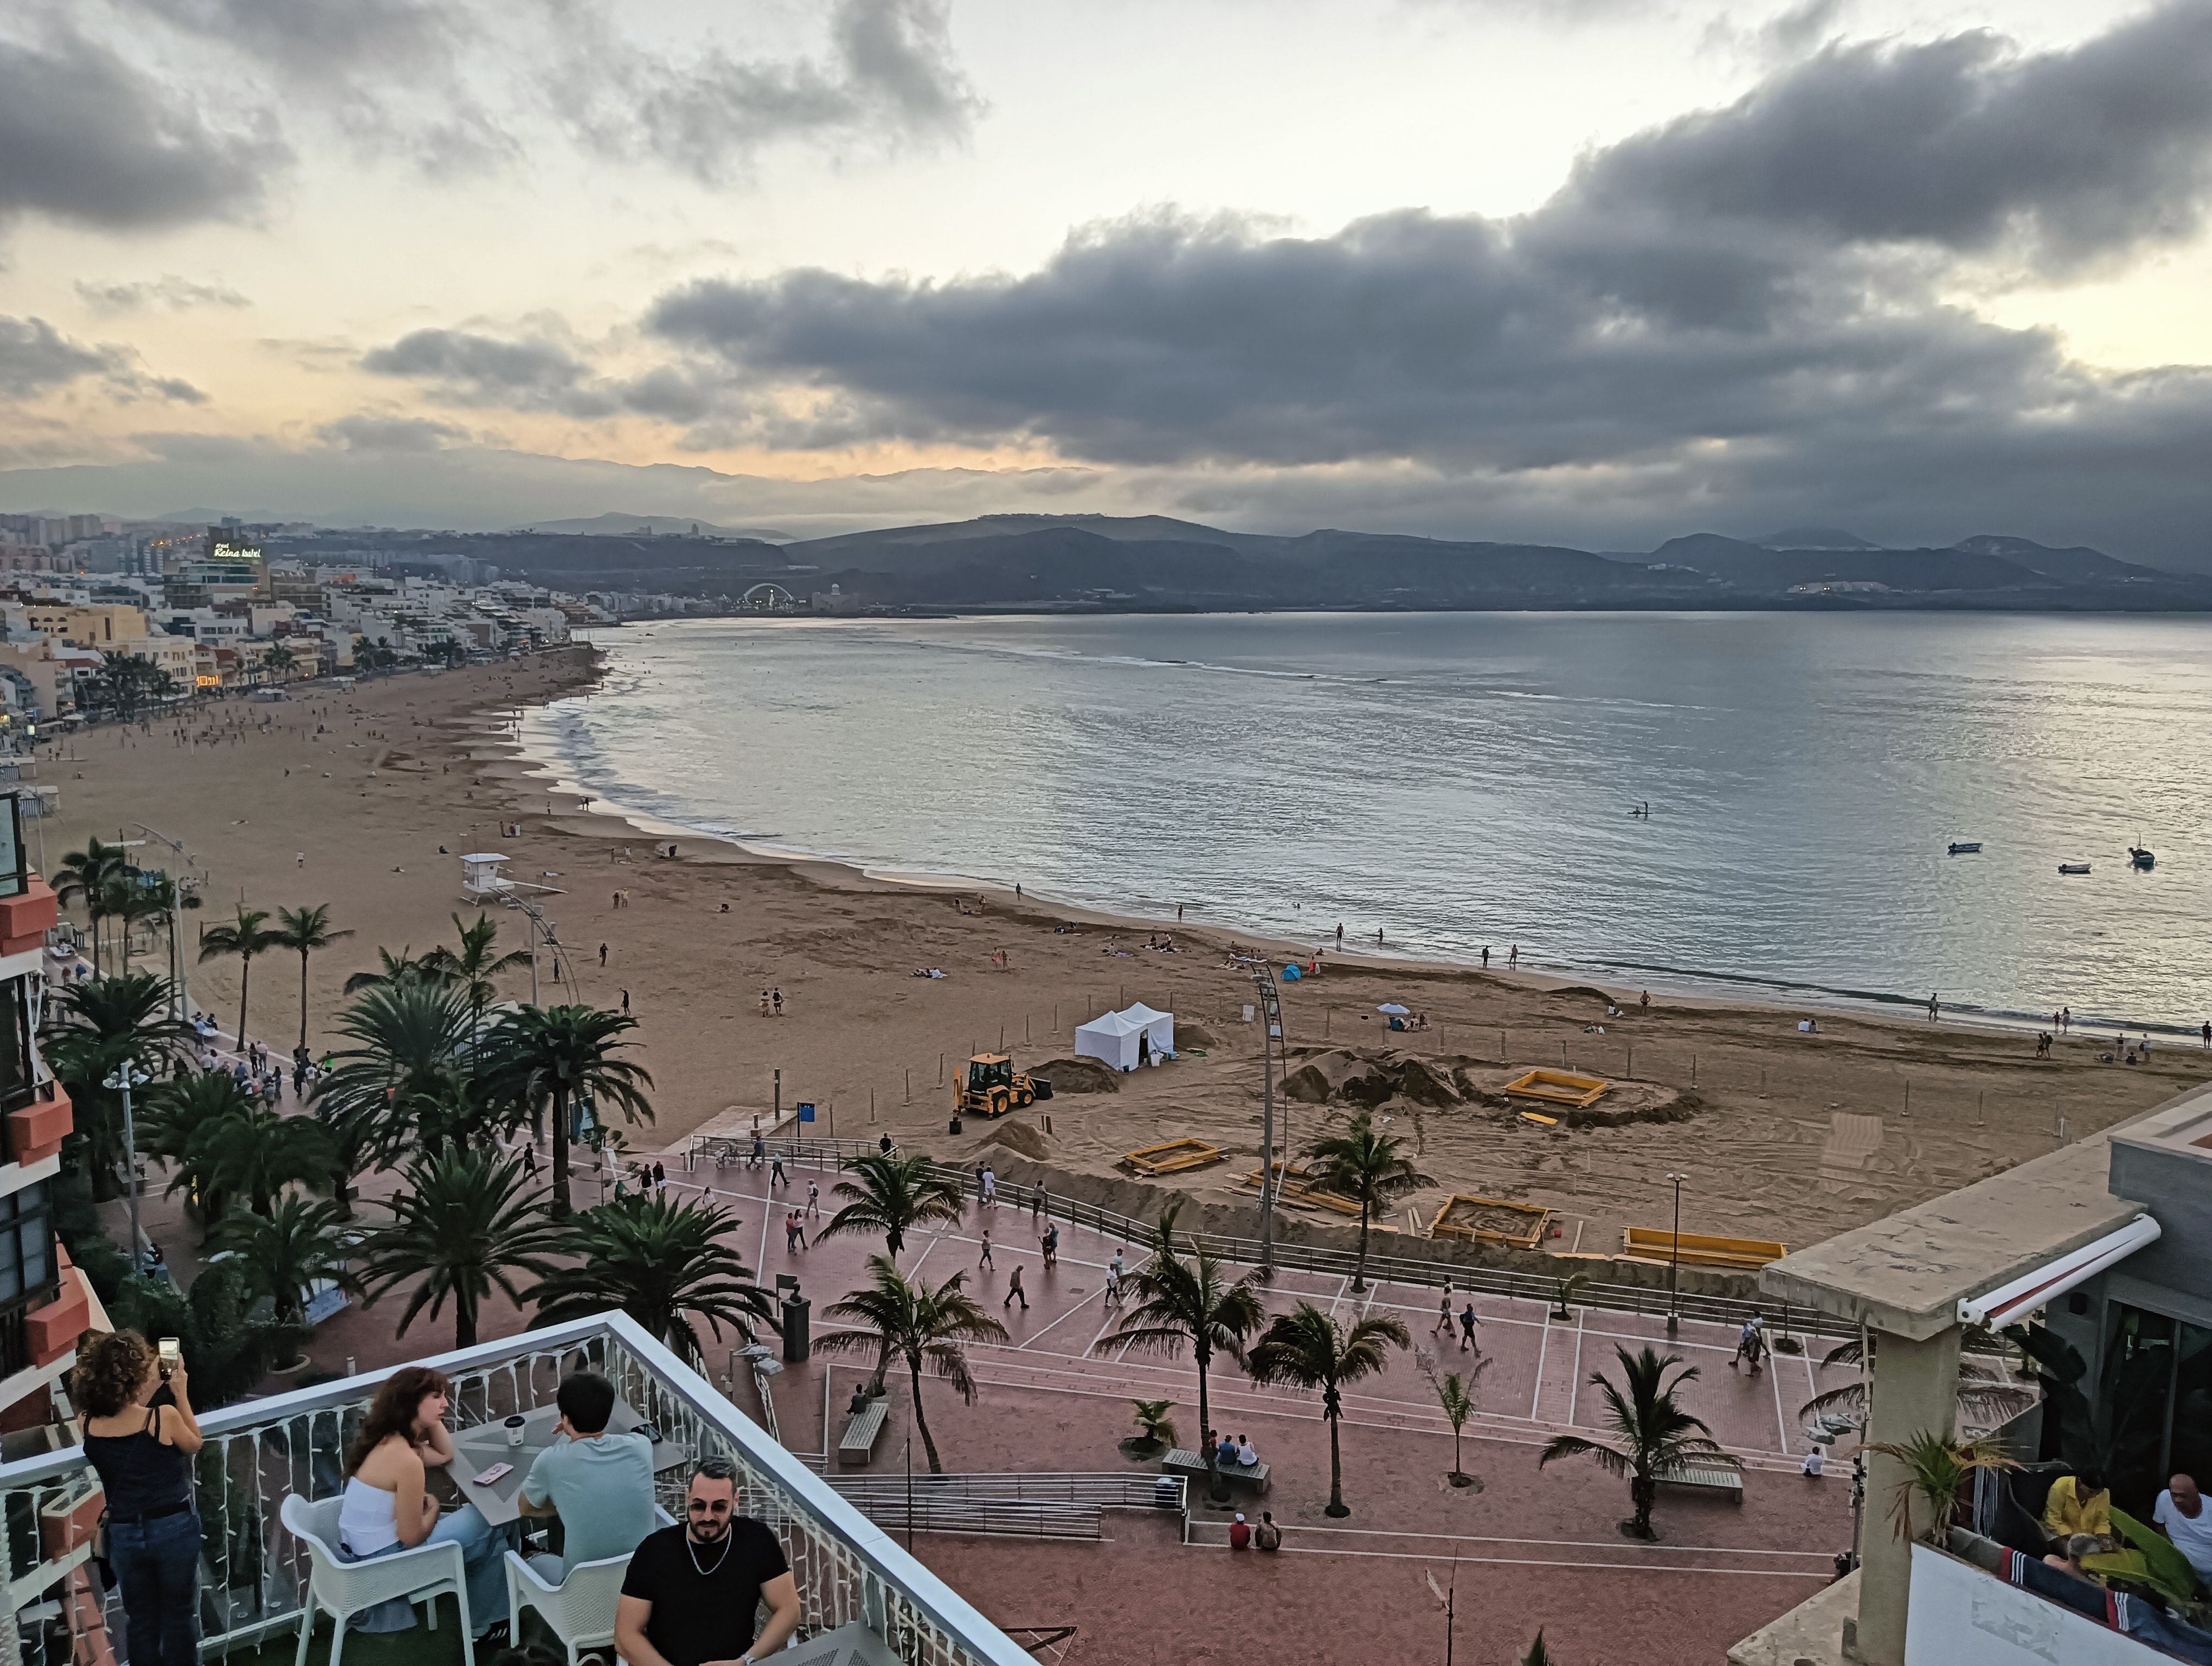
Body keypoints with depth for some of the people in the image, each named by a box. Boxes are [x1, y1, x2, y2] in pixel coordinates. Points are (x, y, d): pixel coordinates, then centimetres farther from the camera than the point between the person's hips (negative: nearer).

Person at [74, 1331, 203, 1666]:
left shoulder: (92, 1425, -7)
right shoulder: (165, 1416, -17)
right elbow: (194, 1444, 3)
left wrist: (155, 1384, 14)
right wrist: (180, 1394, 5)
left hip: (124, 1534, 3)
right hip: (173, 1528, -3)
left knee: (142, 1623, 17)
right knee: (179, 1618, 11)